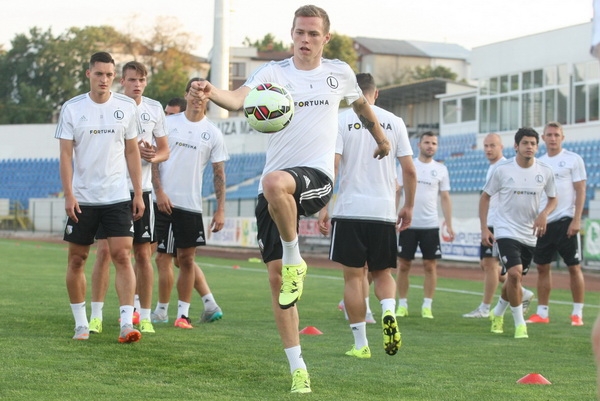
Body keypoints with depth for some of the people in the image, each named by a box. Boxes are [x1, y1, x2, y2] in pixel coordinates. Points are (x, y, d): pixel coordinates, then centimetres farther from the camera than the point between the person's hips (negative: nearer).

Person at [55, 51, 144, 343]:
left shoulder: (127, 107, 3)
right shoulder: (72, 108, 0)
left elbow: (132, 151, 9)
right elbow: (66, 153, -2)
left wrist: (138, 193, 5)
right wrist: (69, 194, -10)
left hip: (118, 197, 0)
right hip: (82, 198, 0)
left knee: (122, 256, -10)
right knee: (77, 259, 5)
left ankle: (126, 323, -12)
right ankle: (81, 323, 17)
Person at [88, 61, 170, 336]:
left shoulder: (154, 109, 7)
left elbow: (164, 150, 13)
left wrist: (153, 156, -10)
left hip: (141, 189, 2)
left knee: (143, 254, 4)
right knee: (104, 251, -7)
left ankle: (144, 317, 12)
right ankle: (96, 316, 0)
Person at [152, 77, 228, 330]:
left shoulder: (213, 134, 5)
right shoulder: (168, 123, 4)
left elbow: (219, 174, 5)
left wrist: (220, 210, -1)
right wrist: (159, 191, -9)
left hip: (191, 204, 0)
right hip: (163, 201, 0)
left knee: (186, 258, 1)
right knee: (162, 257, 1)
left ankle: (183, 313, 9)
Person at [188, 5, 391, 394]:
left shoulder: (340, 73, 7)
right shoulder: (273, 71, 1)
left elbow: (361, 104, 30)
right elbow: (239, 99, -19)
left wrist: (381, 138, 41)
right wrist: (212, 93, -41)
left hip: (317, 177, -2)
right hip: (273, 189, 2)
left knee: (275, 183, -39)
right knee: (276, 278, 1)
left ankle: (295, 260, -15)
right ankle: (298, 367, 12)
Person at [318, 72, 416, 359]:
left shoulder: (342, 121, -1)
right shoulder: (394, 122, 6)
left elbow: (332, 166, -10)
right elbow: (409, 170, 5)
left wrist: (323, 207, -6)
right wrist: (409, 207, 17)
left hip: (349, 210, -2)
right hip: (384, 211, 2)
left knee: (353, 276, 5)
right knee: (382, 273, 16)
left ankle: (360, 345, 5)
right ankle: (388, 311, -15)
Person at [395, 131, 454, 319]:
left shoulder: (441, 169, 6)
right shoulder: (406, 166, 3)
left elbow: (445, 198, 7)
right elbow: (396, 192, 3)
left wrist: (449, 224, 0)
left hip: (430, 225, 1)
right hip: (408, 224, -1)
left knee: (430, 265, 0)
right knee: (404, 265, 3)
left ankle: (427, 306, 6)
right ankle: (402, 305, 11)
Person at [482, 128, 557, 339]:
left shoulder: (545, 171, -3)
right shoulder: (502, 169, -10)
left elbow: (553, 198, 12)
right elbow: (485, 197, 1)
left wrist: (544, 214, -10)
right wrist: (484, 228, -5)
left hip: (529, 234, 4)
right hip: (506, 232, -4)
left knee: (515, 278, 14)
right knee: (514, 273, -21)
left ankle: (497, 314, 40)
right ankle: (519, 324, -8)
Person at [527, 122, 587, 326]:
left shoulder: (573, 159, -3)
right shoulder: (539, 163, 12)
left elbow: (580, 191, -6)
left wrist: (576, 220, -14)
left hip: (565, 221, -5)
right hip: (543, 222, 5)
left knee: (574, 267, -1)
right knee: (542, 267, 6)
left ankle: (577, 313, 5)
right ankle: (542, 313, 13)